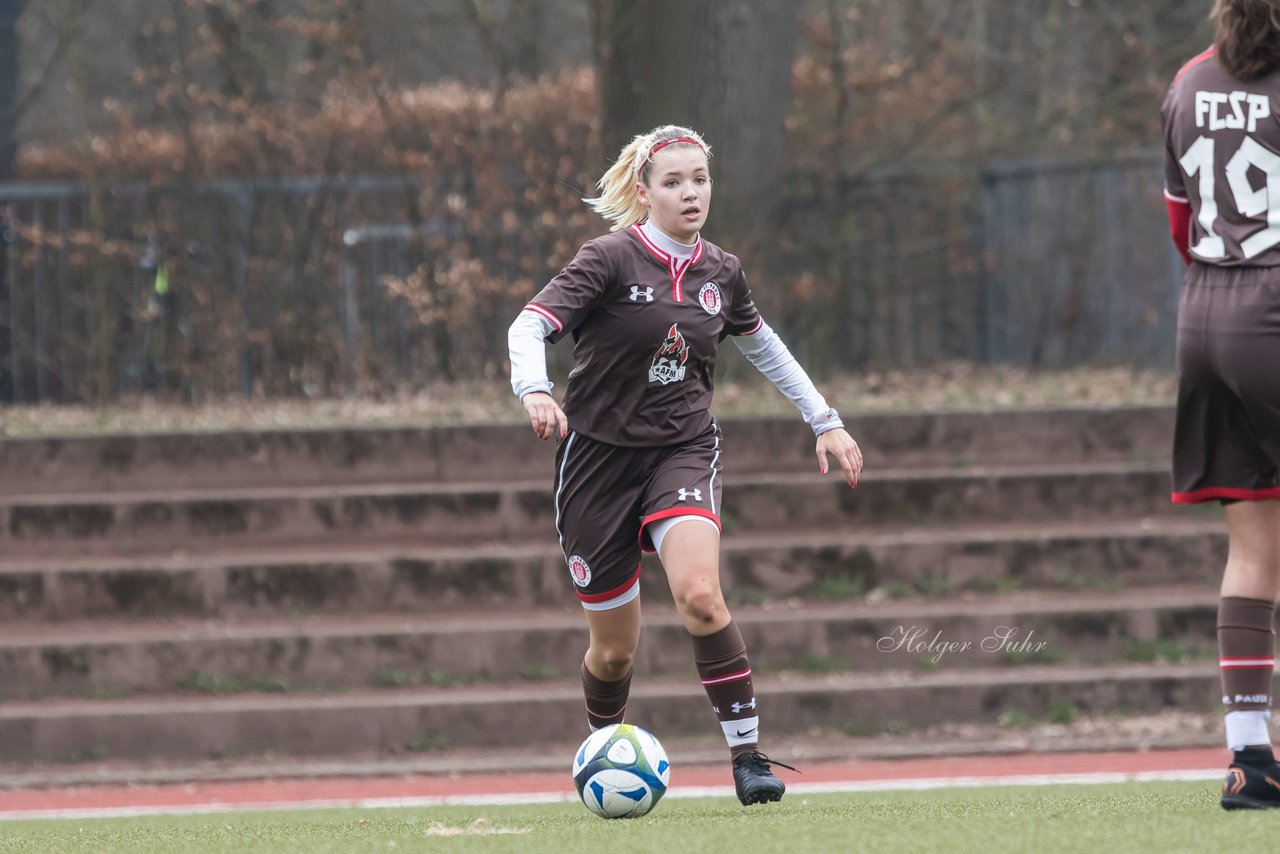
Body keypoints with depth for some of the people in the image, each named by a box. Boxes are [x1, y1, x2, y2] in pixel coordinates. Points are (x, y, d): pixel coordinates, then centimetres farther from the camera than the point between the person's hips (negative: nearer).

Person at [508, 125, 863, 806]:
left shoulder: (719, 272, 4)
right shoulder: (611, 259, -11)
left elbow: (761, 345, 23)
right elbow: (530, 326, -21)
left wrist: (825, 422, 22)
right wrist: (534, 392, -41)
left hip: (684, 449, 2)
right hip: (600, 454, -2)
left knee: (699, 595, -27)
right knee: (614, 647, 5)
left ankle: (748, 755, -21)